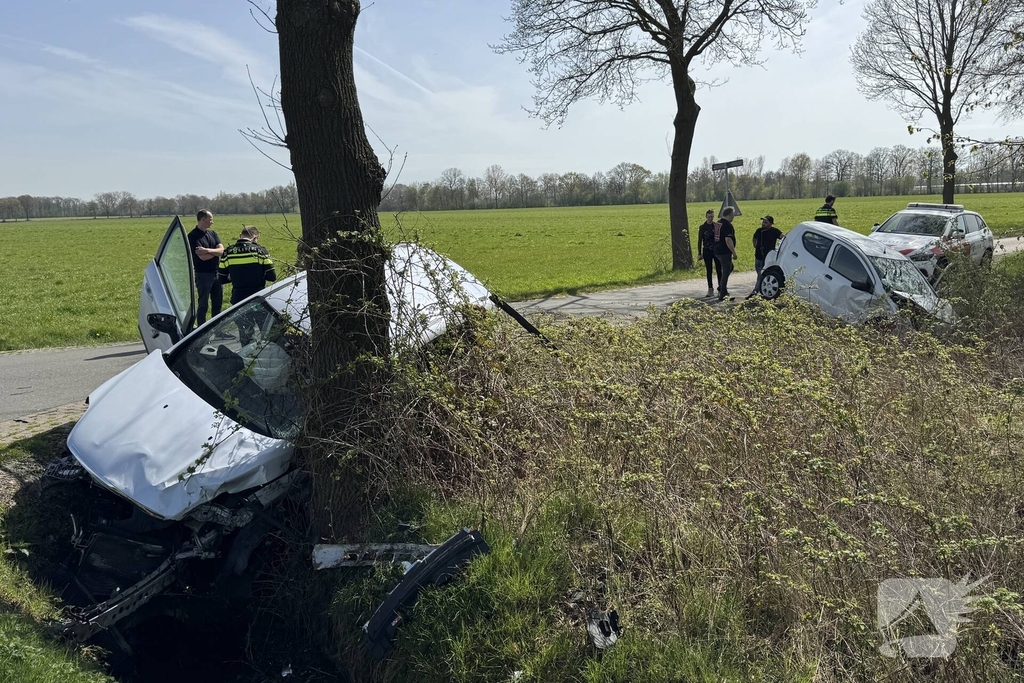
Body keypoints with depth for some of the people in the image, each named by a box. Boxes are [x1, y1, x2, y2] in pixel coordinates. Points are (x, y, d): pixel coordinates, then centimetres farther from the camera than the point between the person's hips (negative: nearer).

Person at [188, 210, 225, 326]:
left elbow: (221, 250, -5)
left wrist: (208, 250, -21)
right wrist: (216, 251, -5)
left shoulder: (212, 233, 8)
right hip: (203, 274, -7)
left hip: (217, 273, 7)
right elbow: (203, 257, -21)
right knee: (203, 304, 2)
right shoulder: (193, 236, -13)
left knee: (217, 303, 15)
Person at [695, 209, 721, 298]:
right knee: (709, 271, 4)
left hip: (717, 250, 0)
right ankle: (710, 289, 9)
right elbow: (700, 241, 4)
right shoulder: (702, 227, 2)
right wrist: (699, 253, 0)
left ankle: (720, 287, 7)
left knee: (719, 270, -3)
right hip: (707, 251, 0)